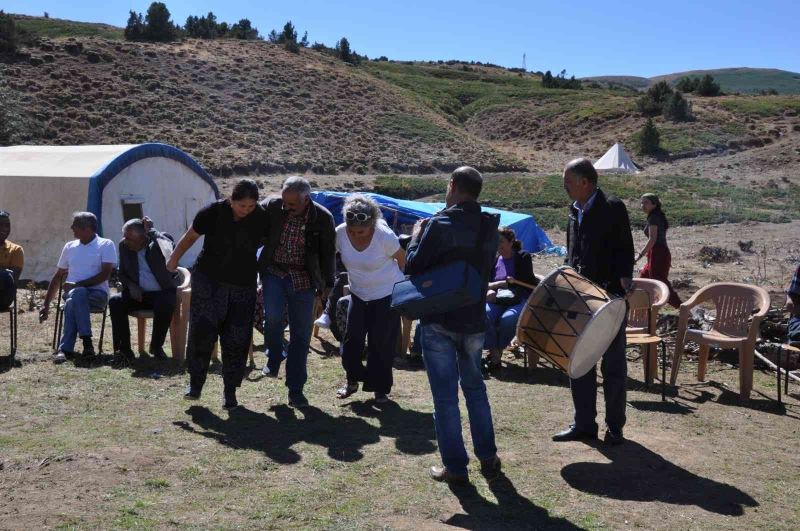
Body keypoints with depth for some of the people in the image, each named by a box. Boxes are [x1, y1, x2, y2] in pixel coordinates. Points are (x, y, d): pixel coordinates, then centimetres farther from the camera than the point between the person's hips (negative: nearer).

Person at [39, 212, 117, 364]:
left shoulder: (106, 245, 4)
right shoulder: (69, 247, 19)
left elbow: (105, 274, -8)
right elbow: (58, 277, 23)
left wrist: (77, 285, -14)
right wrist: (46, 304, 18)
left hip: (97, 294, -3)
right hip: (72, 292, 3)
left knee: (73, 301, -37)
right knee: (77, 294, -36)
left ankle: (65, 348, -33)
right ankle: (86, 341, -39)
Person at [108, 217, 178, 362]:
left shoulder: (160, 241, -10)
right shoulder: (124, 246, 3)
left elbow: (170, 254, -35)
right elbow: (122, 273, 13)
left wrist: (151, 231, -24)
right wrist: (131, 286, -9)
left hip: (162, 293, -4)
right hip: (138, 293, 4)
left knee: (165, 305, -36)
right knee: (115, 301, -22)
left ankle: (156, 346, -13)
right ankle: (123, 347, -13)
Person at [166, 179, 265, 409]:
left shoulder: (261, 218, -10)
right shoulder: (213, 212, -14)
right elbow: (190, 236, 2)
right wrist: (174, 259, 11)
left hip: (243, 285, 1)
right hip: (208, 280, -1)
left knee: (237, 340, 1)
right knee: (201, 330, -8)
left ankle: (230, 390, 13)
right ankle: (195, 382, 10)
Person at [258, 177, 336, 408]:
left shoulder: (323, 218, -9)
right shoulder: (271, 207, -9)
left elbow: (327, 253, 4)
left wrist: (327, 283, 9)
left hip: (303, 279, 0)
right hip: (274, 272, 0)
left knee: (301, 334, 2)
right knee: (273, 315, -23)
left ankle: (295, 389, 12)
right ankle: (273, 359, 8)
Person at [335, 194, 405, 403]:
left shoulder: (385, 236, -27)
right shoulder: (340, 233, -19)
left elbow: (401, 257, -8)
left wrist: (395, 277, 7)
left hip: (387, 294, -4)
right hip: (358, 293, 4)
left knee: (381, 344, 1)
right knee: (352, 339, 5)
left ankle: (380, 389, 16)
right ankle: (352, 380, 26)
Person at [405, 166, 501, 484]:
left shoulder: (440, 225, -16)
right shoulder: (489, 227, 3)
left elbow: (413, 267, -12)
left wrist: (416, 236, 5)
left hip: (439, 323, -5)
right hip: (474, 321, 5)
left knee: (445, 396, 3)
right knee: (475, 389, 20)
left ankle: (455, 466, 8)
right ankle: (488, 458, 23)